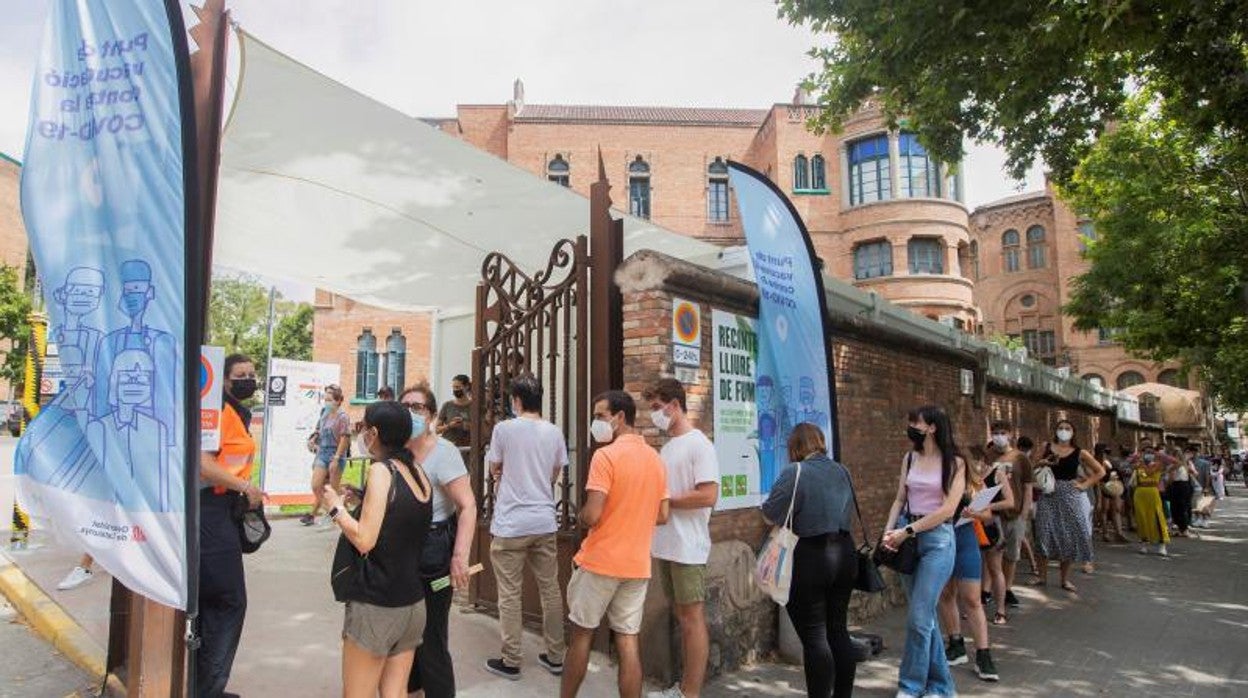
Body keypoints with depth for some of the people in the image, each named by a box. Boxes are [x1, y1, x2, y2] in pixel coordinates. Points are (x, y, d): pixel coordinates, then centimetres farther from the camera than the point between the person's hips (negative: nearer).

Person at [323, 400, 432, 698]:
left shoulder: (381, 470, -14)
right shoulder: (418, 472, 7)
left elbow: (364, 540, -19)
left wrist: (336, 507, -5)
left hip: (375, 606, -7)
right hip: (413, 603, 7)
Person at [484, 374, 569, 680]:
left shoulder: (504, 428, -9)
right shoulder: (554, 432, 2)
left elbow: (495, 469, 4)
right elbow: (555, 476, 10)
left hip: (510, 524, -4)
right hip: (545, 522, 4)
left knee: (510, 594, 7)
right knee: (550, 590, 12)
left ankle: (511, 661, 16)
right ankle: (555, 657, 22)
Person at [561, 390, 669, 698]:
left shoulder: (606, 455, -16)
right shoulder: (656, 459, 6)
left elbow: (591, 516, -20)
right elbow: (662, 516, 9)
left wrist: (580, 516, 1)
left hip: (600, 561, -5)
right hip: (637, 564, 5)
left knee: (581, 634, 11)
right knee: (628, 640, 9)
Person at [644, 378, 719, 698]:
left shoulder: (698, 444, -12)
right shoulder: (667, 447, 13)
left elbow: (708, 495, -21)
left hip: (687, 547, -8)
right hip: (665, 546, 9)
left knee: (692, 618, 0)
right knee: (681, 616, 15)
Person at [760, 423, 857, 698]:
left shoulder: (795, 472, -13)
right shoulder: (841, 471, 8)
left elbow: (771, 513, -15)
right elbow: (847, 510, 14)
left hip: (809, 559, -7)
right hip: (844, 554, 7)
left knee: (814, 637, 1)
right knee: (838, 631, 16)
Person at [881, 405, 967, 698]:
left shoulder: (954, 463, -6)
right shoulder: (909, 459, 9)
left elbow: (947, 509, -13)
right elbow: (900, 500, 9)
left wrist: (907, 531, -15)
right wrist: (889, 530, -7)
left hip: (937, 539, -5)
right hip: (908, 537, 5)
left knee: (918, 617, -6)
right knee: (925, 614, 12)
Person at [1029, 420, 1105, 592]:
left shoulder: (1079, 453, 3)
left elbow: (1100, 472, 7)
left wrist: (1084, 485, -2)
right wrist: (1042, 463, -10)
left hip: (1070, 496, 1)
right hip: (1049, 496, 0)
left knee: (1069, 536, 4)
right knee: (1045, 534, -2)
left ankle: (1065, 579, 14)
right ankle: (1042, 575, 7)